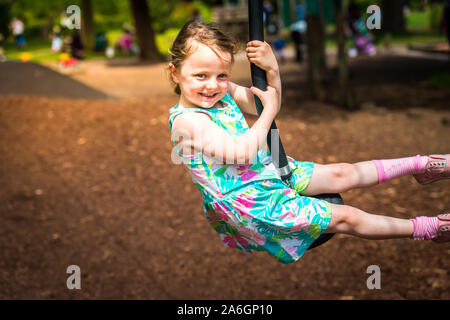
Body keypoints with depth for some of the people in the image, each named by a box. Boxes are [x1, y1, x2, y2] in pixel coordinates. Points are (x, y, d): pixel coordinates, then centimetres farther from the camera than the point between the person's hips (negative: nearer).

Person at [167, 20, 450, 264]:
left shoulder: (223, 92, 0)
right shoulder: (186, 120, -26)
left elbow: (266, 105, 11)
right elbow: (242, 153, -32)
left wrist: (272, 70, -9)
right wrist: (269, 111, -21)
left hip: (267, 169, 9)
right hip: (247, 201, -8)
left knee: (343, 174, 9)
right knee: (344, 218, -4)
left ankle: (420, 165, 26)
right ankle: (422, 229, 8)